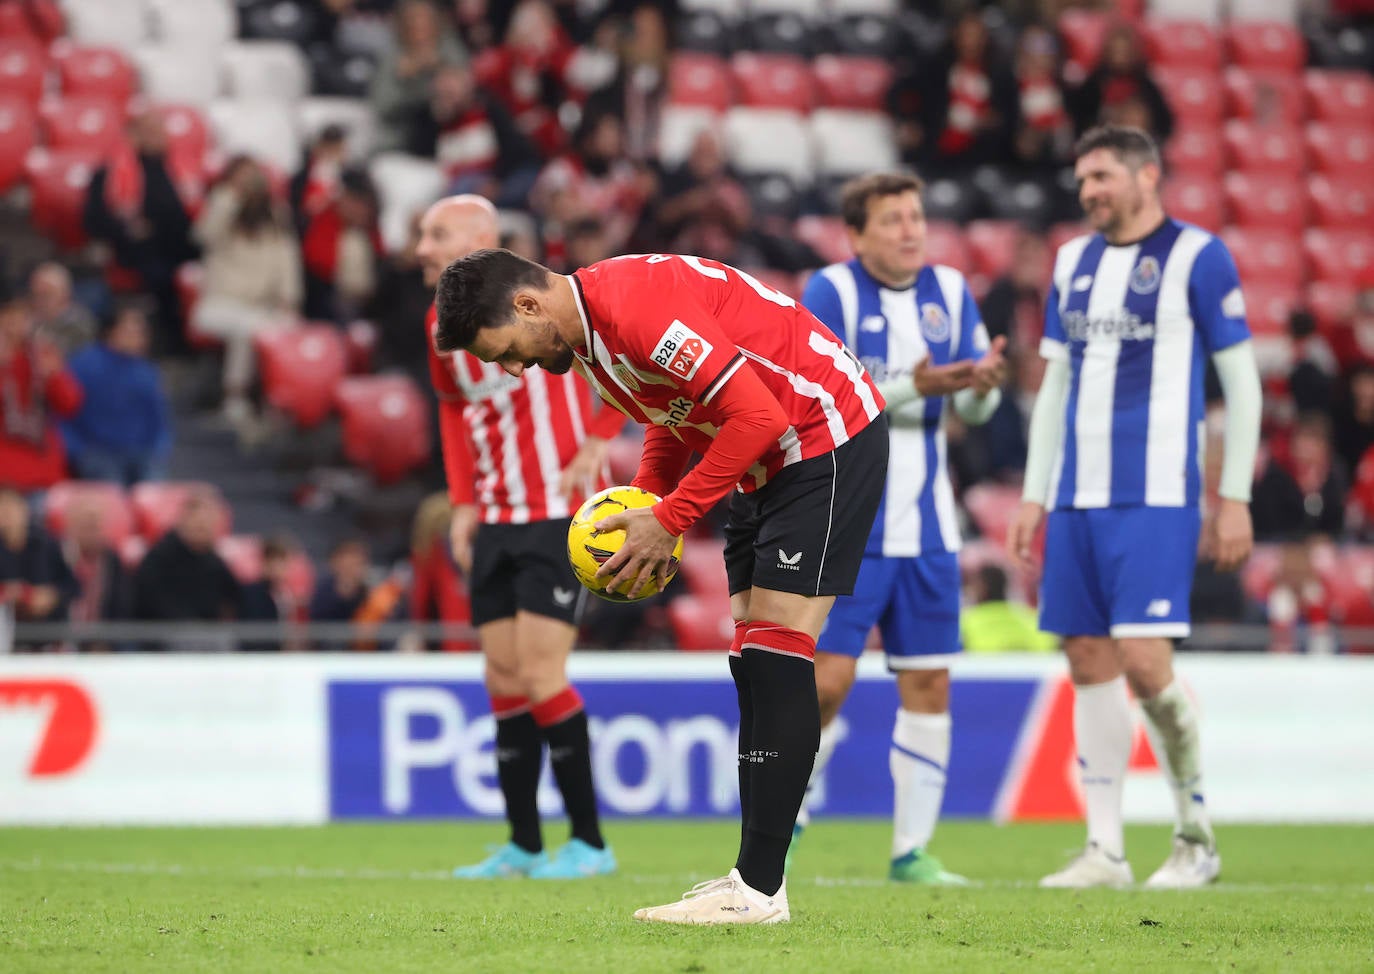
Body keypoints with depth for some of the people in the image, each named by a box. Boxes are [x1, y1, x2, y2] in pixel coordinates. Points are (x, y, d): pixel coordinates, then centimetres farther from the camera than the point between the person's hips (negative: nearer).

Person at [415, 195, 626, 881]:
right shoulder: (441, 324, 8)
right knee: (503, 680, 6)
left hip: (561, 514, -7)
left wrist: (596, 445, -14)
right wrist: (463, 503, 14)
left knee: (539, 672, -12)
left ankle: (589, 842, -3)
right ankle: (523, 845, 15)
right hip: (496, 519, 7)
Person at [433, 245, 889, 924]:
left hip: (830, 439, -10)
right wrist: (641, 515, 2)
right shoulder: (587, 333, 6)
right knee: (753, 658, 5)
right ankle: (755, 876, 5)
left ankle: (759, 888, -16)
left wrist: (669, 519, -22)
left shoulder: (635, 306, -26)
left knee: (776, 652, -15)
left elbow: (758, 414, -28)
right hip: (771, 459, 10)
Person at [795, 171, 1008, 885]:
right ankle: (783, 819, 11)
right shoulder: (831, 292, -8)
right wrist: (911, 386, -25)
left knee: (928, 686, 3)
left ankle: (912, 850, 10)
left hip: (926, 526, 5)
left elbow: (971, 409, 9)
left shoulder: (950, 291, 7)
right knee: (827, 680, -9)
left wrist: (982, 384, -15)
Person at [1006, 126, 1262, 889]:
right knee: (1089, 663, 3)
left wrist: (1234, 498, -7)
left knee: (1143, 658, -14)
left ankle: (1196, 834, 4)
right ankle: (1104, 849, 7)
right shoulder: (1073, 262, 15)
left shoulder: (1197, 258, -3)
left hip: (1155, 496, -6)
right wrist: (1033, 496, 15)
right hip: (1077, 497, 6)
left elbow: (1242, 382, -2)